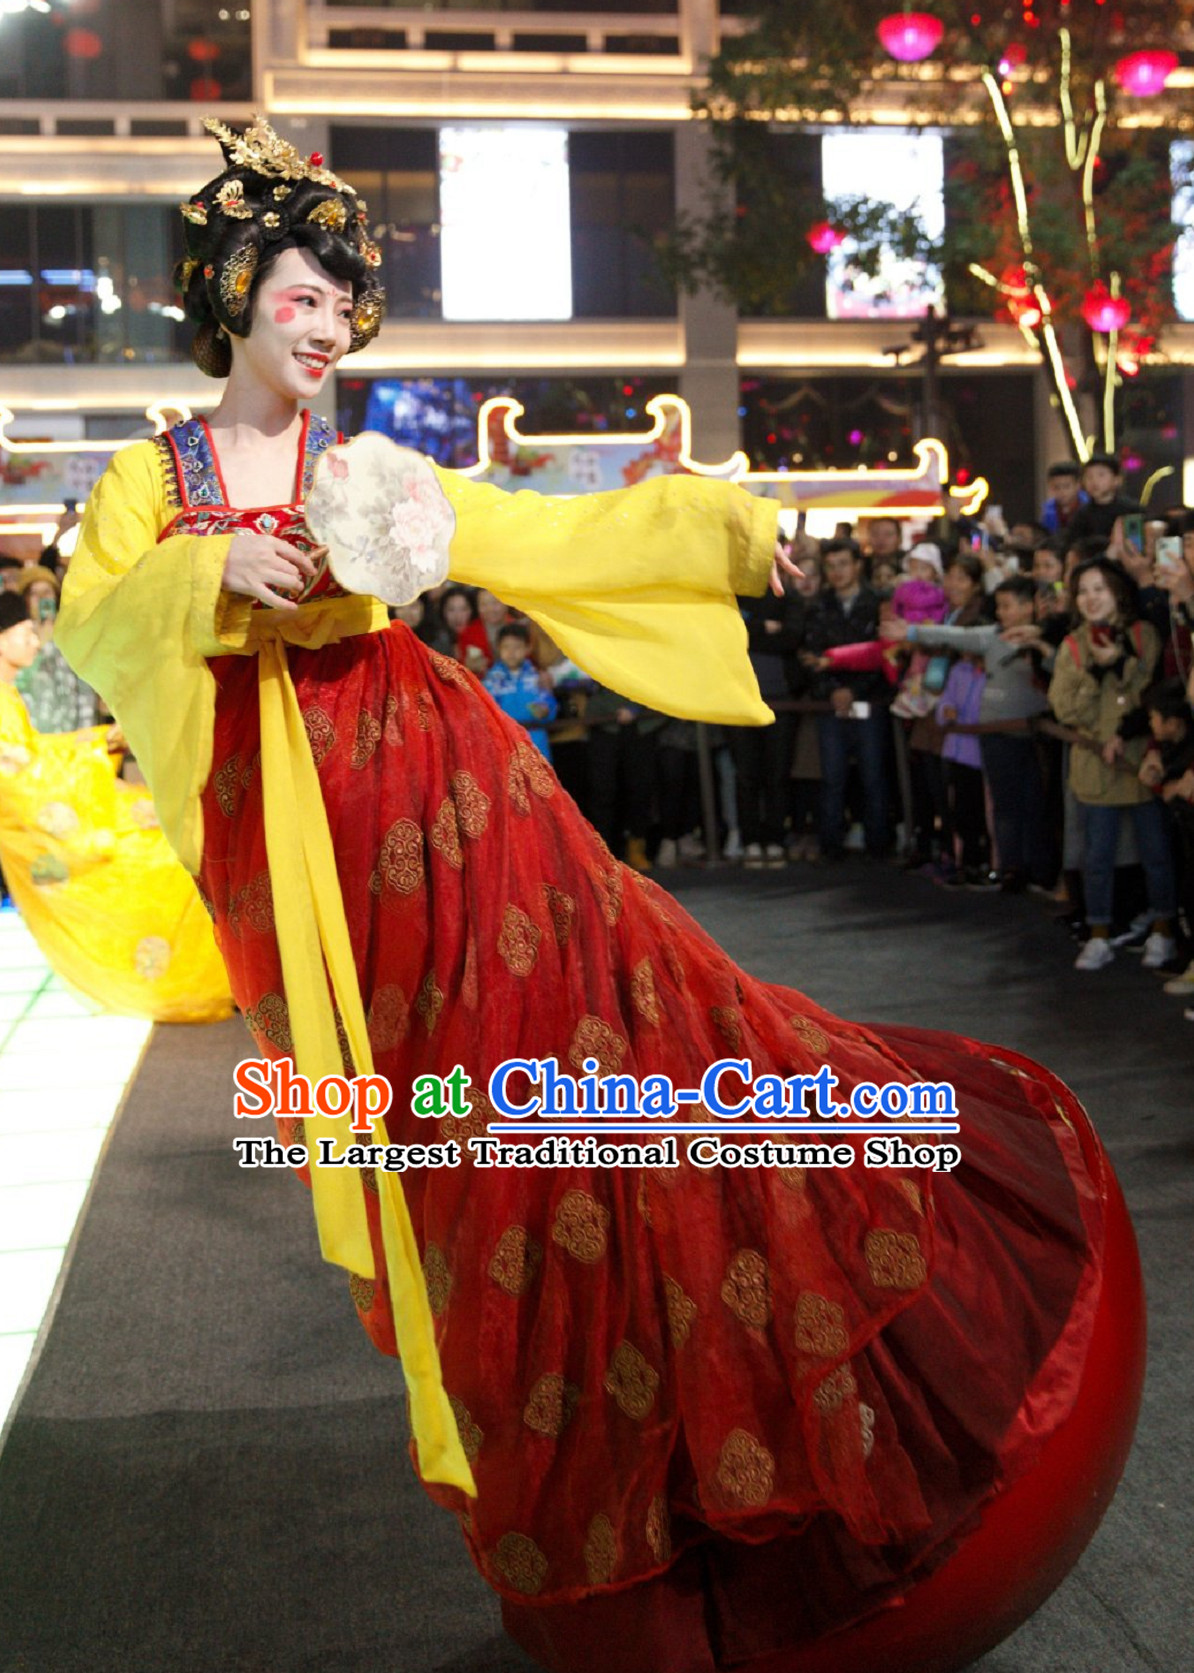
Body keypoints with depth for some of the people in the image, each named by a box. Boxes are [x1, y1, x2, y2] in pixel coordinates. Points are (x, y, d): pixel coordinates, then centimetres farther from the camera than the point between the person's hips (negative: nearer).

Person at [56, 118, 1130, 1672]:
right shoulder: (151, 480, 10)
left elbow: (553, 535, 9)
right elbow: (89, 627, -1)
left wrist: (706, 520, 2)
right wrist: (214, 573, -16)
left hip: (438, 798, 1)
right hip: (290, 837, -1)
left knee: (556, 1037, -10)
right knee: (412, 1122, 4)